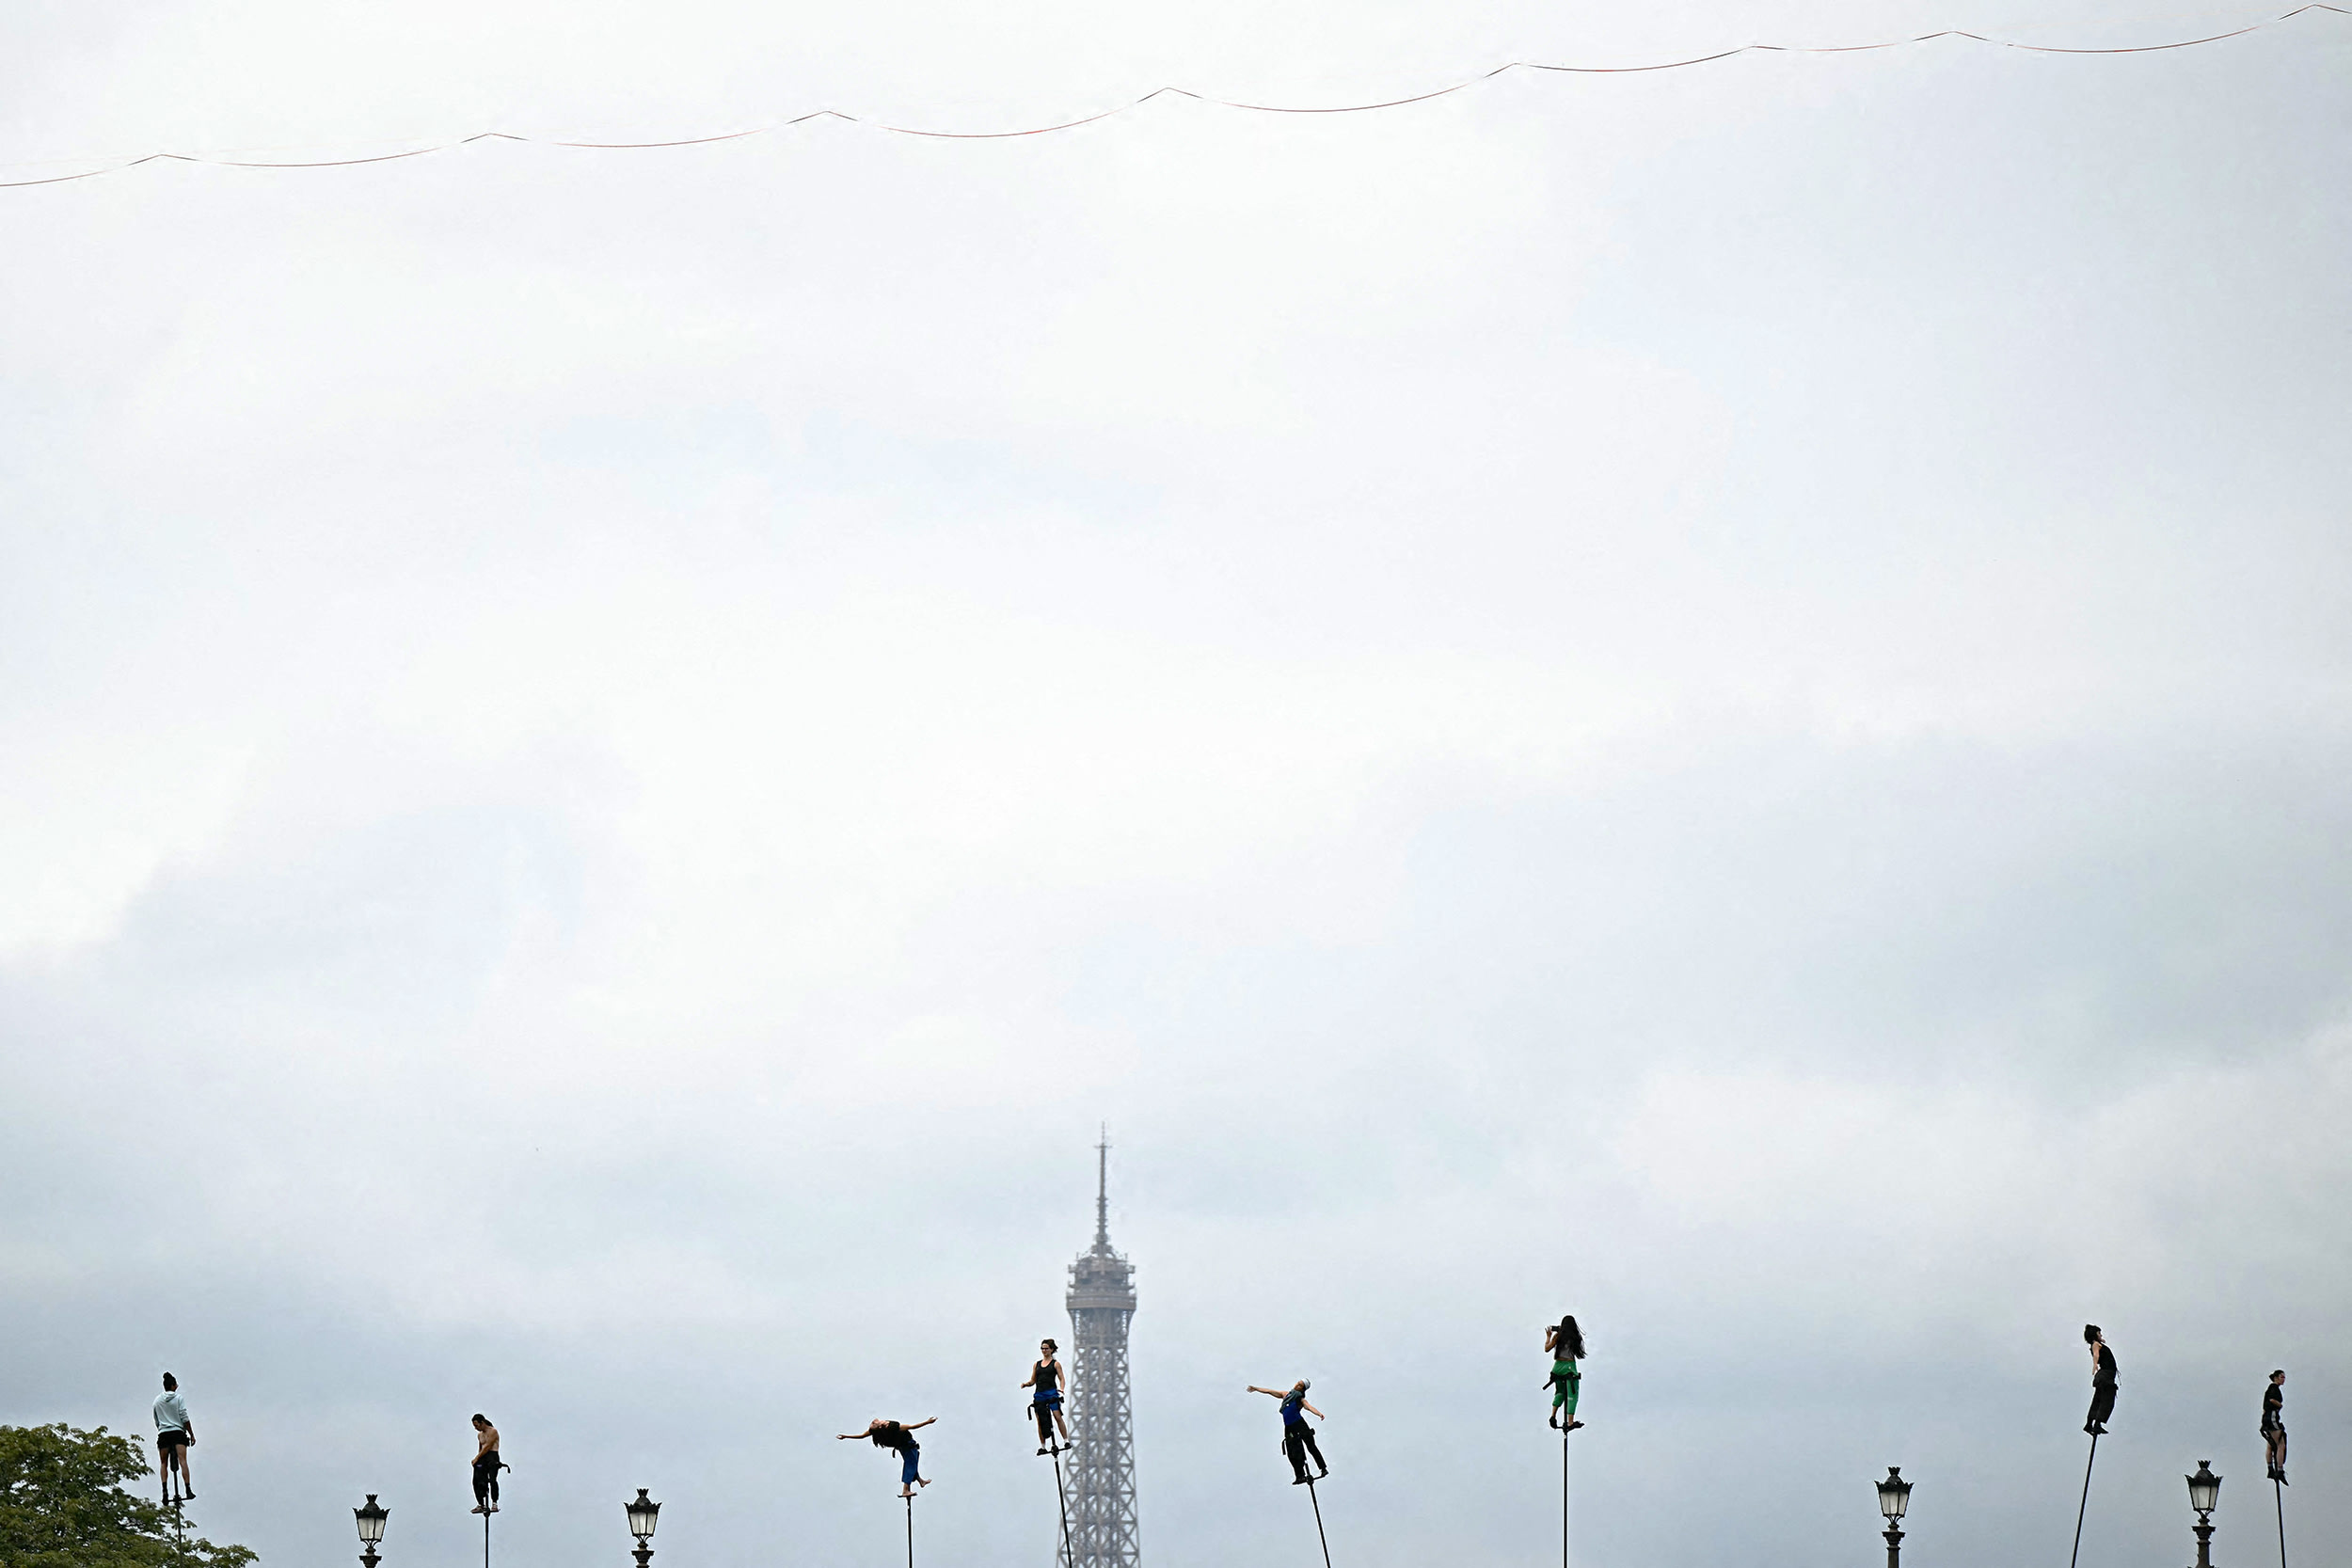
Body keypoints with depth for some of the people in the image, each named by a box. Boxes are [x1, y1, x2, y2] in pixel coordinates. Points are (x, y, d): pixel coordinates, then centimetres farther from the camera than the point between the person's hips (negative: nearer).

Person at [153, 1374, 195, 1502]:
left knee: (164, 1464, 7)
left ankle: (165, 1490, -11)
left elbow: (156, 1422, 16)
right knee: (182, 1460, -11)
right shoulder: (178, 1398, 1)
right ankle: (188, 1489, -22)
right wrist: (191, 1434, 2)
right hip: (178, 1433, -3)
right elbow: (184, 1418, -3)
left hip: (163, 1433, 3)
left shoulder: (157, 1400, 12)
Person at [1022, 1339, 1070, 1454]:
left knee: (1057, 1417, -15)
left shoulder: (1055, 1363, 5)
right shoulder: (1037, 1364, 16)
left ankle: (1066, 1440, -10)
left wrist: (1061, 1388, -18)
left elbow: (1061, 1379, 0)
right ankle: (1042, 1446, 7)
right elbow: (1033, 1381, 18)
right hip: (1039, 1394, 4)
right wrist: (1026, 1384, -2)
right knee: (1040, 1421, 2)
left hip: (1051, 1393, -4)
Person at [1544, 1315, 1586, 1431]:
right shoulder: (1575, 1337, 1)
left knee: (1560, 1392, 22)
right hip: (1570, 1367, -2)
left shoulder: (1558, 1336, 1)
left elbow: (1547, 1348, 3)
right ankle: (1570, 1422, -11)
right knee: (1572, 1395, -2)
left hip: (1558, 1365, 2)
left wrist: (1548, 1337, 21)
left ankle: (1553, 1416, 7)